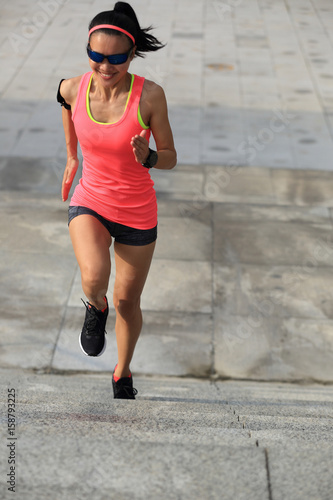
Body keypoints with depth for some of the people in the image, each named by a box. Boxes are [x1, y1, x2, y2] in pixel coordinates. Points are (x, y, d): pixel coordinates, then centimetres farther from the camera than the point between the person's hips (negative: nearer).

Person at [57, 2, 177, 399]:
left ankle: (123, 374, 42)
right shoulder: (73, 88, -13)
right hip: (90, 202, 1)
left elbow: (170, 159, -10)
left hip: (137, 213, -1)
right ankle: (95, 308, 12)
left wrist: (147, 157, -33)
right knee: (94, 278, -28)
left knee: (127, 301, 13)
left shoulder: (149, 95, -20)